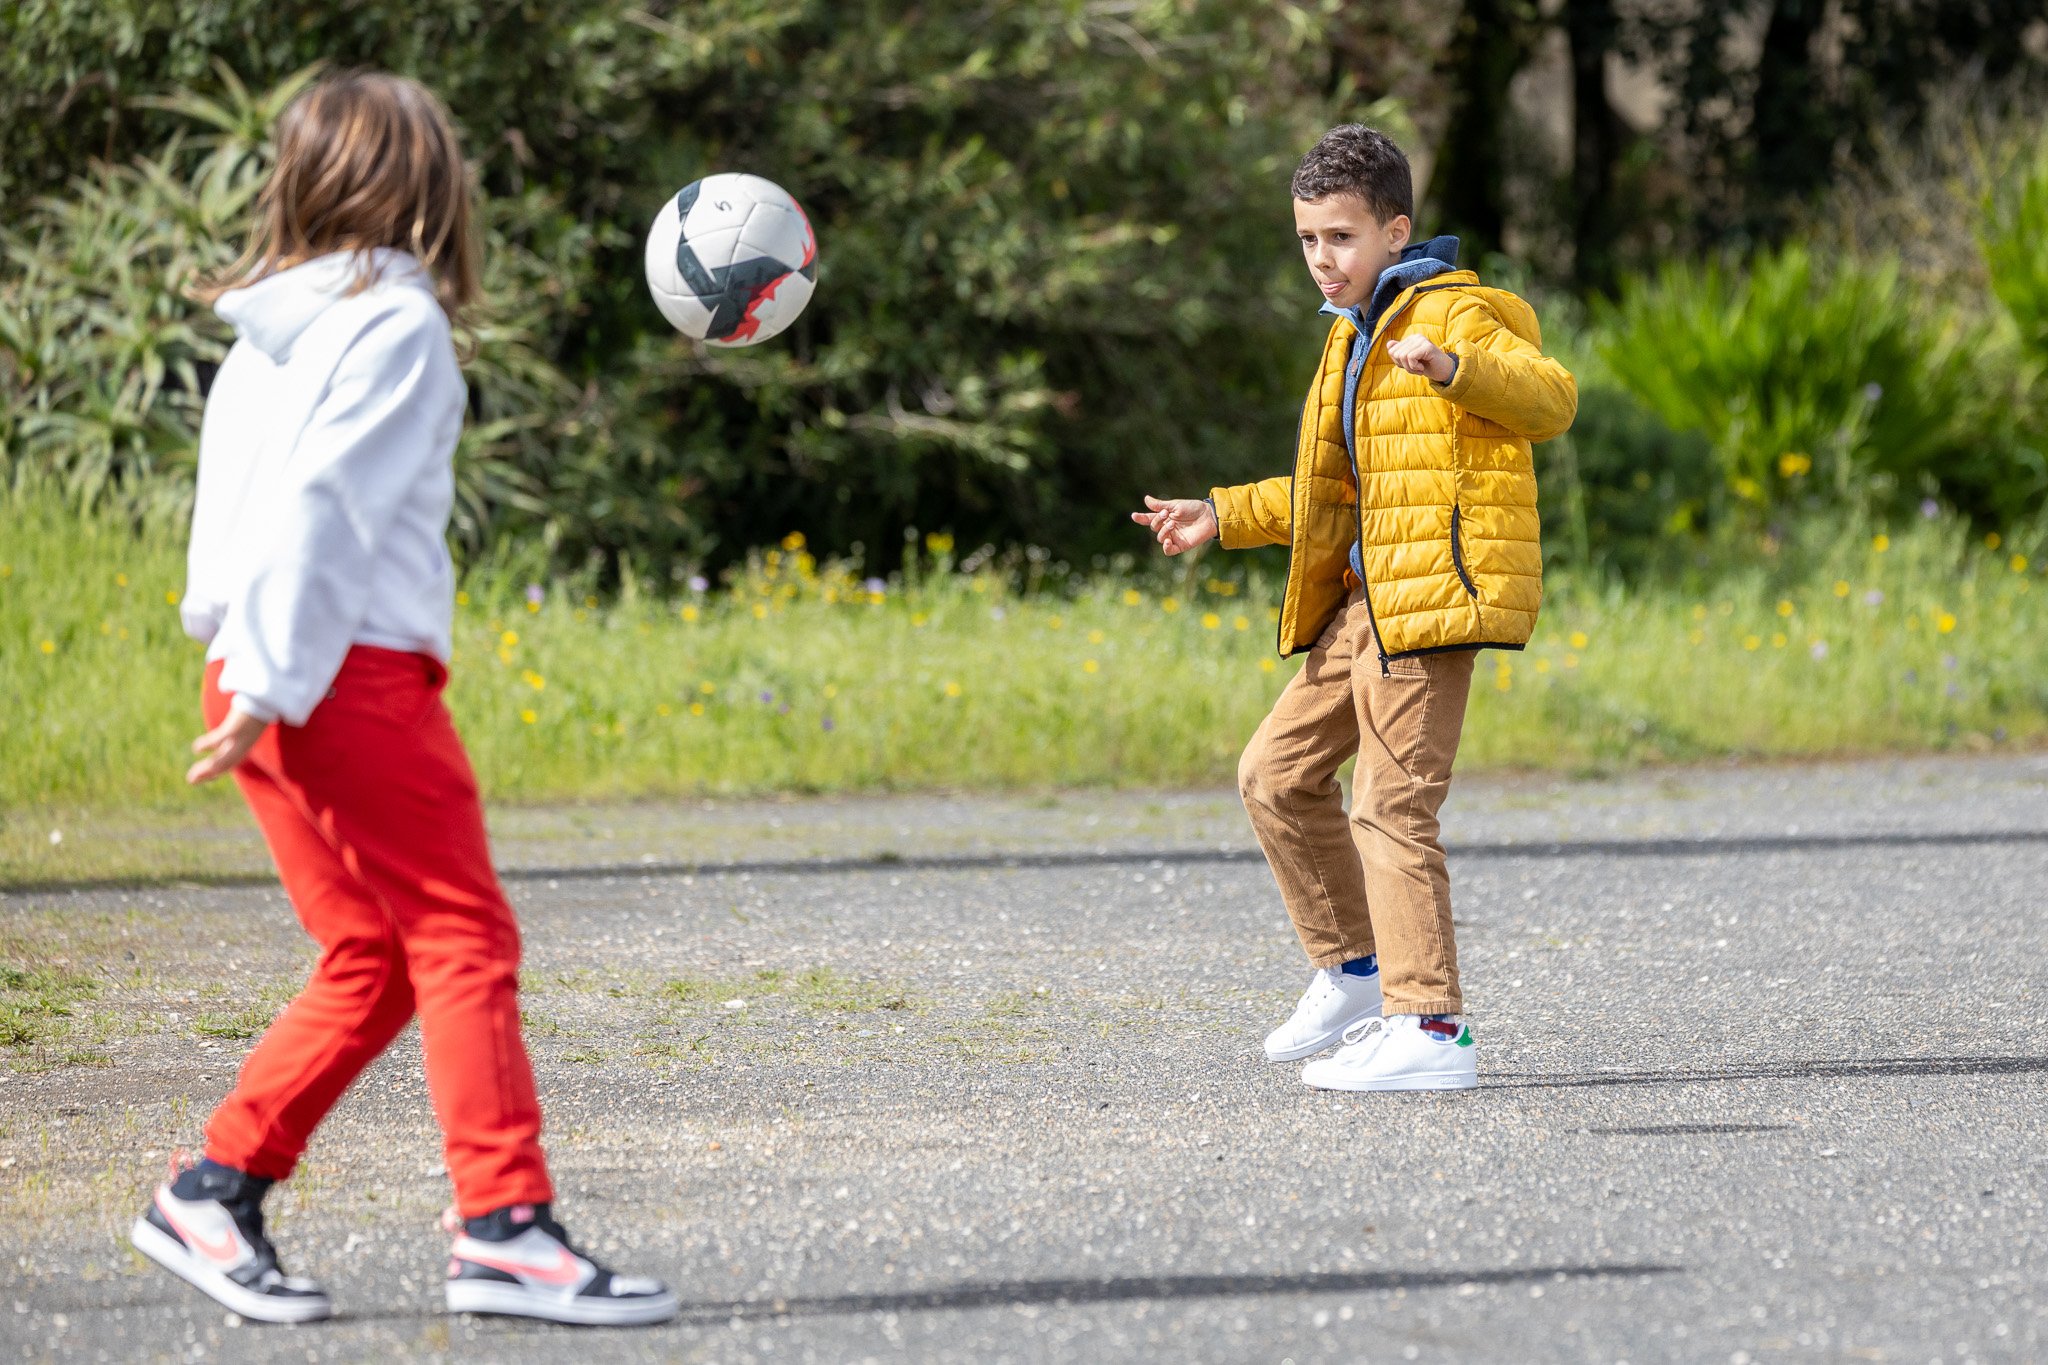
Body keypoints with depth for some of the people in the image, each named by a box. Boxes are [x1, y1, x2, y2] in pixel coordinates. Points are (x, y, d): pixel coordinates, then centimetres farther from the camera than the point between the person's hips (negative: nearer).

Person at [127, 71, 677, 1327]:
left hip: (276, 681, 9)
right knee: (465, 940, -7)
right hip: (354, 671, -9)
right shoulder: (395, 324, -9)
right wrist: (273, 684, -18)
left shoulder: (276, 329, 17)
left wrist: (256, 672, 12)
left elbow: (257, 501, 14)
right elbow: (320, 505, -17)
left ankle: (216, 1194, 10)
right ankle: (506, 1226, -12)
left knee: (373, 963, 12)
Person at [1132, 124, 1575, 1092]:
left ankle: (1430, 1029, -12)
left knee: (1391, 805, -13)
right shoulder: (1355, 338, 24)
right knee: (1277, 772, 14)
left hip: (1435, 585, -10)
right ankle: (1355, 973, 24)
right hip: (1367, 597, 10)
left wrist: (1454, 366, -41)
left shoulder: (1455, 312, -7)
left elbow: (1551, 400, -25)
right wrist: (1224, 517, 29)